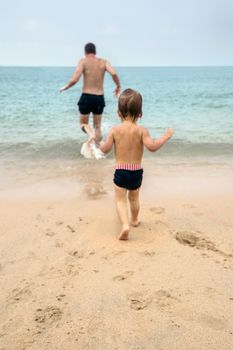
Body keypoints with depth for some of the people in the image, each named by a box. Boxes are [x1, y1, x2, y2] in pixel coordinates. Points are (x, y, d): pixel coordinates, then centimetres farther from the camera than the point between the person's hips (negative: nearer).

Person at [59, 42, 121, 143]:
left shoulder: (83, 61, -2)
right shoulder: (104, 62, 5)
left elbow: (74, 80, -14)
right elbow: (114, 73, -13)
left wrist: (65, 87, 4)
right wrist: (118, 86, 4)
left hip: (86, 97, -2)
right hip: (99, 98, 2)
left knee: (83, 123, 16)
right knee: (97, 126, 18)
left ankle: (91, 135, -17)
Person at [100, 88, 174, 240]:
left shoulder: (115, 130, -7)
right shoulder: (141, 130, -10)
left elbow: (105, 149, -8)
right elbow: (152, 146, -21)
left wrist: (101, 143, 15)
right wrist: (166, 136, -8)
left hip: (120, 171, -1)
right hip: (137, 171, 2)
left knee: (121, 199, 5)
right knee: (134, 198, 23)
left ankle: (125, 225, -15)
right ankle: (134, 220, 44)